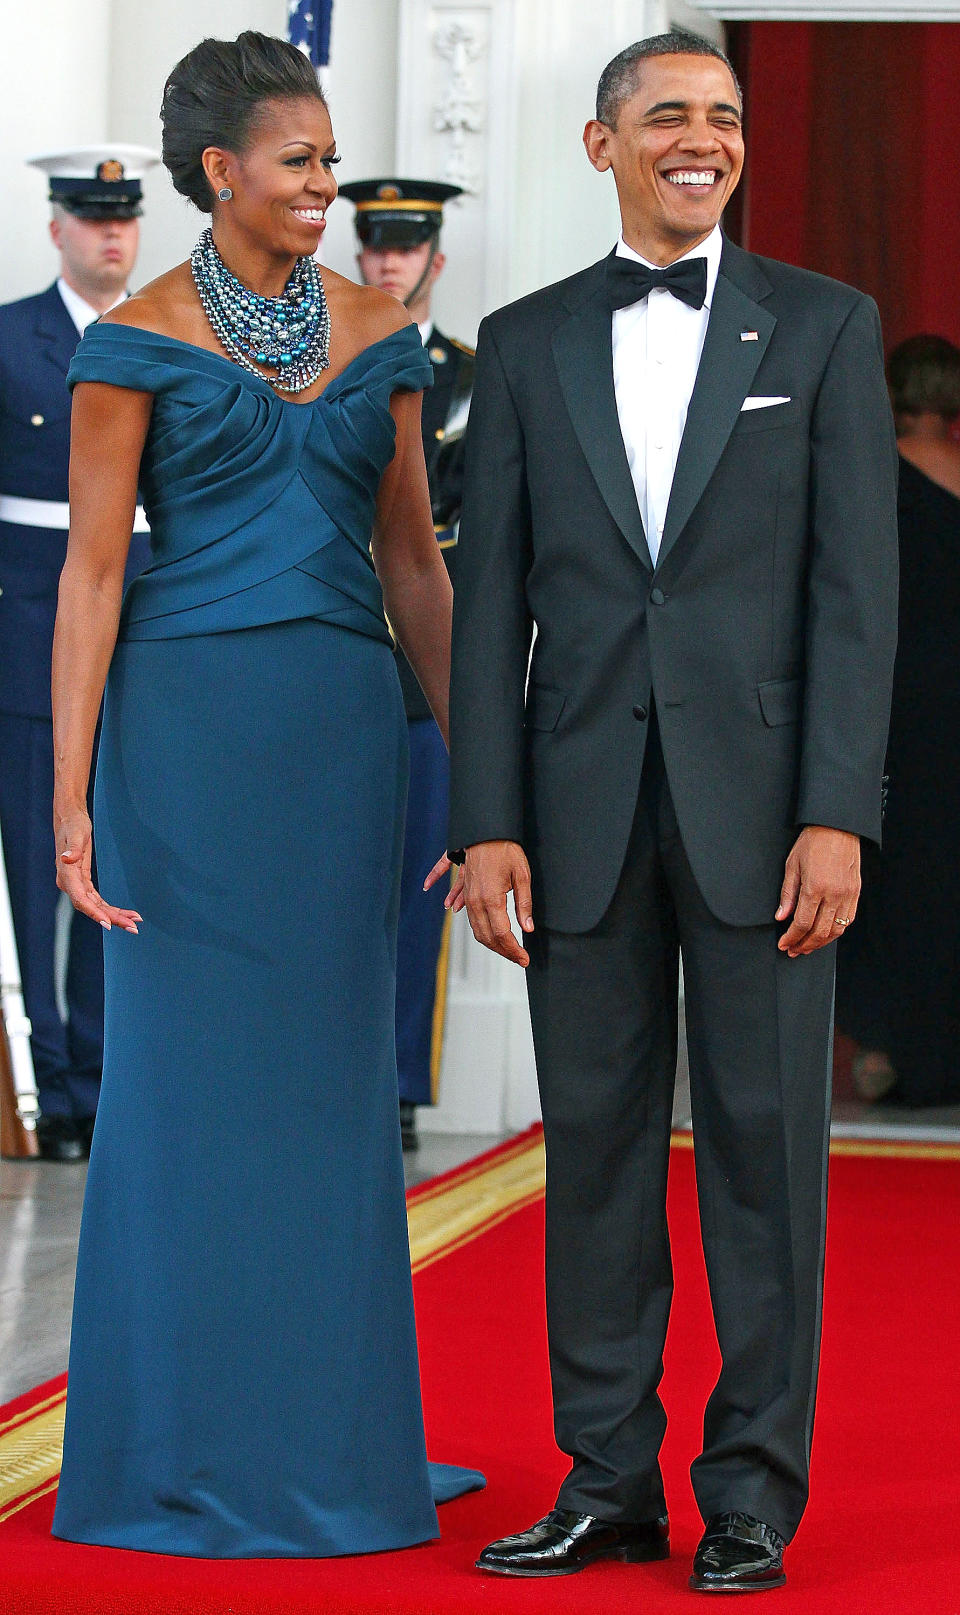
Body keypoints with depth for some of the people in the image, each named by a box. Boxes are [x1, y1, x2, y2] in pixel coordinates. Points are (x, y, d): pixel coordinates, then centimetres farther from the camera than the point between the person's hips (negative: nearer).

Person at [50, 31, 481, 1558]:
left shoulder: (378, 334, 9)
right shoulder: (137, 341, -3)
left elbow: (411, 556, 13)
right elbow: (93, 568, -5)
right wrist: (70, 797, -11)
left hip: (345, 730, 4)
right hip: (186, 727, -4)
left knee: (333, 1077, 8)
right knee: (189, 1072, 2)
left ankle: (329, 1444, 18)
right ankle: (192, 1454, 12)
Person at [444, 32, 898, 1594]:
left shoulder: (824, 325, 3)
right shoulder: (527, 341, 9)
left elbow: (856, 585, -2)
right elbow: (493, 593, 6)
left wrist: (837, 817, -11)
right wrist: (489, 823, -2)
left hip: (758, 801, -2)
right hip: (584, 806, 2)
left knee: (764, 1144, 1)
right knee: (595, 1142, 6)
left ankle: (752, 1493, 9)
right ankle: (607, 1480, 15)